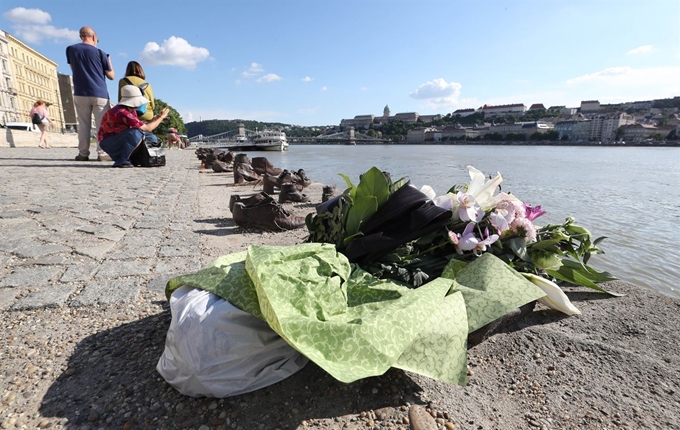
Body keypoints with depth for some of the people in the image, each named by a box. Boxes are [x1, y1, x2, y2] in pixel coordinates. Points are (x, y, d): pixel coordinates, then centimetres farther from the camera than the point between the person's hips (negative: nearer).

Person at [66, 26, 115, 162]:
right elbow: (112, 76, 5)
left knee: (83, 125, 5)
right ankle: (102, 153, -9)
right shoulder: (100, 52, 0)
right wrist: (108, 60, 17)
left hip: (80, 94, 3)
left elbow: (73, 68, 24)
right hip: (100, 94, -3)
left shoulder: (71, 49, 9)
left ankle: (83, 154, 2)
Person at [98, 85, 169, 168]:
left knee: (152, 139, 3)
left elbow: (142, 127, 1)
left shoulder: (132, 111, 3)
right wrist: (161, 117, -15)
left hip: (119, 140, 9)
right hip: (107, 142, -9)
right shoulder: (121, 112, -27)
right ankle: (121, 161, -20)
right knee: (137, 133, -34)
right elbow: (147, 129, -26)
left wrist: (156, 118, -5)